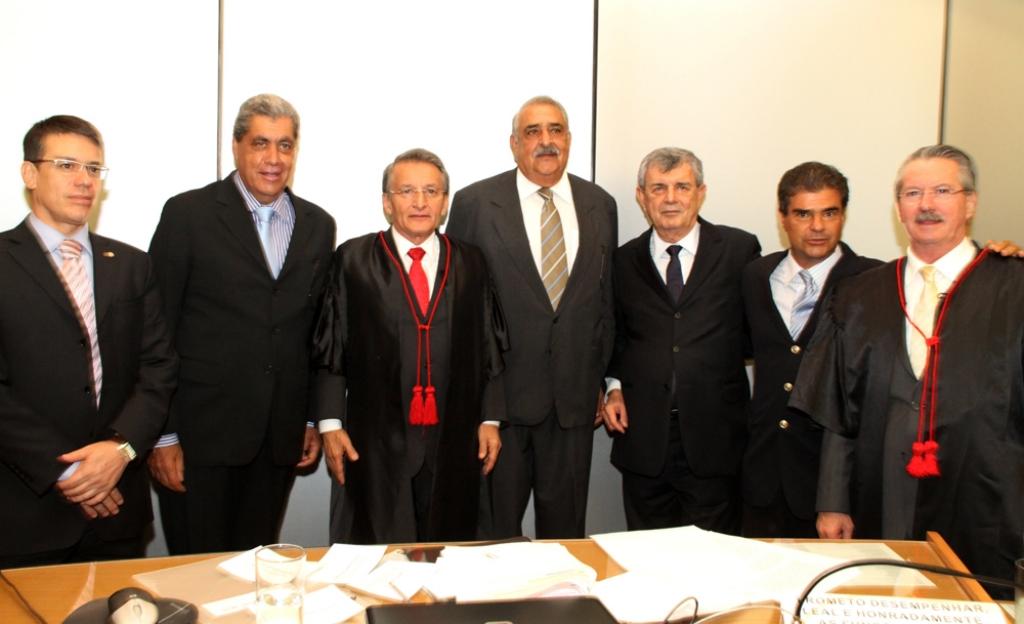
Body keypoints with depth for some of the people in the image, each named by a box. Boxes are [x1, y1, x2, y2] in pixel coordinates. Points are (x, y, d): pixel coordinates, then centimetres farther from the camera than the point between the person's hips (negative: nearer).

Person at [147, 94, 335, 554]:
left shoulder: (318, 226, 9)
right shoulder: (188, 214, -3)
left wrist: (313, 419, 10)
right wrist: (162, 434, -8)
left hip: (278, 438, 4)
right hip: (201, 431, -3)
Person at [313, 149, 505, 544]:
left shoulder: (470, 263, 8)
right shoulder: (352, 260, 2)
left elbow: (489, 347, 9)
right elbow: (329, 349, 1)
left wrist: (490, 420, 6)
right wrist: (331, 423, -4)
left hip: (453, 443, 2)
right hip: (375, 443, -2)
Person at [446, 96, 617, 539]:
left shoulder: (600, 205, 8)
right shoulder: (474, 202, -2)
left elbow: (606, 296, 12)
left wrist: (601, 378, 10)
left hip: (574, 393, 3)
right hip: (500, 390, -2)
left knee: (566, 528, 14)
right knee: (496, 528, 8)